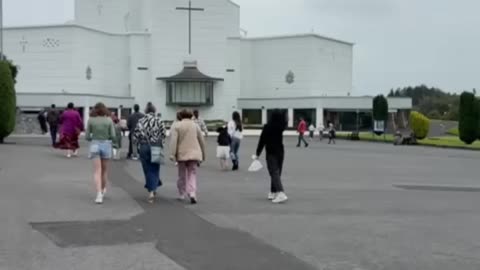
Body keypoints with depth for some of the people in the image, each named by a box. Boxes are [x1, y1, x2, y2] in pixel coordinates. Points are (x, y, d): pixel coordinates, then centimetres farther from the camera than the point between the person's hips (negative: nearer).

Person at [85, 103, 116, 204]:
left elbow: (87, 136, -1)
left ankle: (99, 194, -15)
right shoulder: (109, 120, -1)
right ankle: (103, 190, 30)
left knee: (97, 171, -1)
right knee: (104, 170, 18)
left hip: (95, 145, 0)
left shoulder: (90, 120, -1)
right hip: (106, 145, 1)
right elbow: (113, 136, -3)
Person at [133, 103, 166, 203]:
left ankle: (151, 190, 16)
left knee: (147, 169, 11)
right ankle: (152, 190, -8)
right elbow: (163, 135, -5)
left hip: (143, 147, 1)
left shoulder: (141, 121, 0)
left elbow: (135, 136, -2)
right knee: (154, 169, 6)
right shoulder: (159, 121, -3)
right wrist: (161, 144, 11)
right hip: (156, 147, -1)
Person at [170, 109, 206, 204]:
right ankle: (192, 194, -16)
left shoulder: (176, 126, -1)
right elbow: (201, 141, 11)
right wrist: (203, 154, 22)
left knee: (182, 175, 14)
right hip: (194, 154, 1)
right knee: (192, 175, 3)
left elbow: (173, 141, -12)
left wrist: (172, 154, -13)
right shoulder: (195, 125, 7)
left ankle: (182, 194, 24)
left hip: (182, 154, -1)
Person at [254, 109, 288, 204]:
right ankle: (273, 193, 25)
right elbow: (284, 121, 26)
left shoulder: (267, 127, -12)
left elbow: (262, 141, -10)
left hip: (271, 153, -5)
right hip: (280, 151, 5)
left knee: (274, 174, -9)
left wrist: (257, 154, -4)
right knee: (277, 173, 16)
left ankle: (281, 194, -25)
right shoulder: (281, 127, -1)